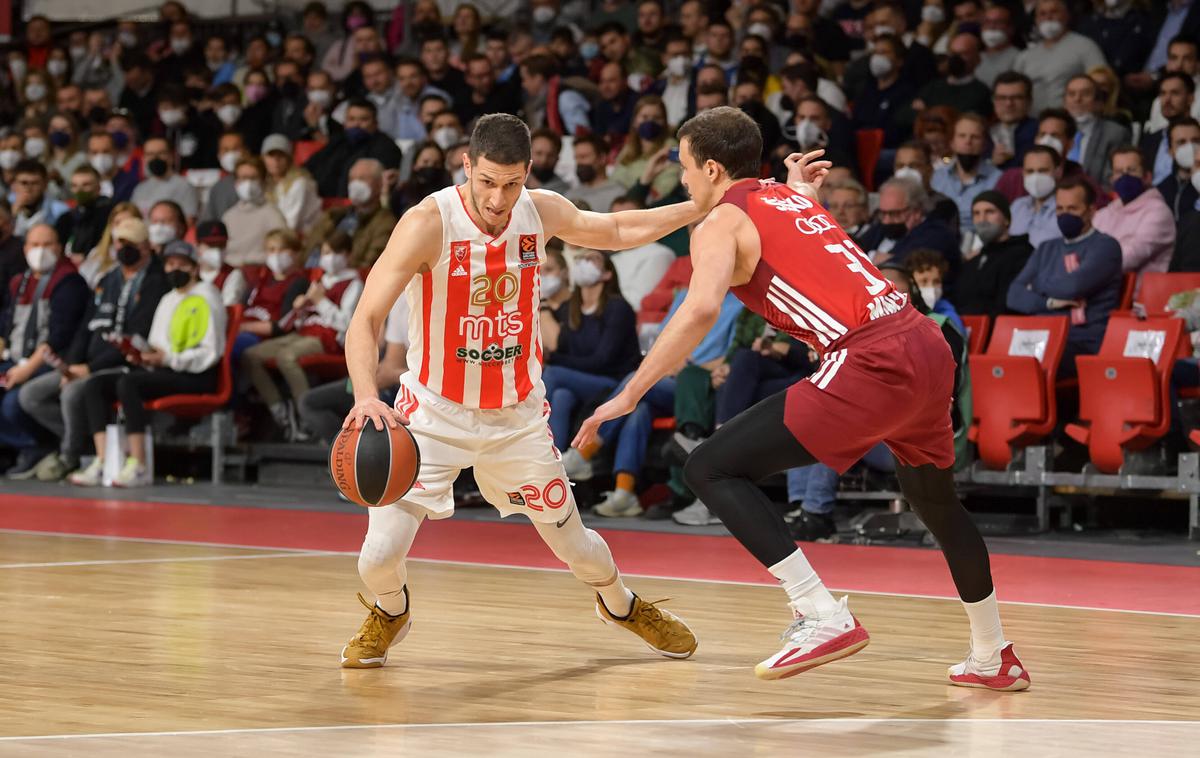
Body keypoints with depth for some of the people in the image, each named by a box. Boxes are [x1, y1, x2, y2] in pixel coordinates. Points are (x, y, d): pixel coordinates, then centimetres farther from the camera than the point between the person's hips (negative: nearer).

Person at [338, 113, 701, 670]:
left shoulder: (542, 212, -8)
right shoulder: (429, 223, -23)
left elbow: (616, 232, 12)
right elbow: (365, 320, -27)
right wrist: (366, 397, -45)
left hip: (518, 415, 3)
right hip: (434, 414, -3)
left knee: (574, 545, 13)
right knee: (379, 557, -13)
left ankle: (621, 604, 48)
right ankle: (391, 613, 24)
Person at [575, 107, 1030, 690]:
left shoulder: (721, 222, 2)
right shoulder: (792, 197, 25)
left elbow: (701, 309, -17)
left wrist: (630, 395, -15)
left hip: (871, 365, -9)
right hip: (928, 347, 9)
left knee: (710, 469, -6)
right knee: (935, 499, 32)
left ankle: (823, 617, -12)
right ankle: (993, 659, 44)